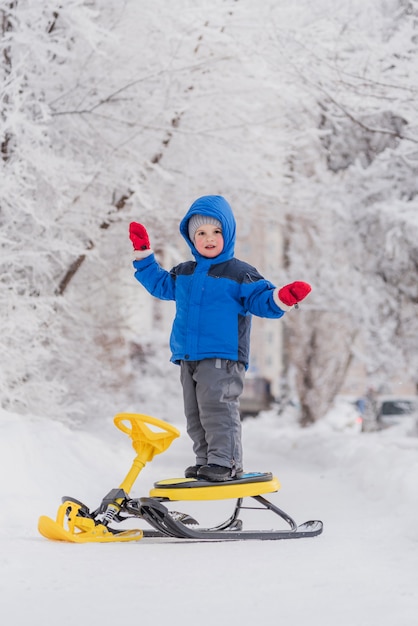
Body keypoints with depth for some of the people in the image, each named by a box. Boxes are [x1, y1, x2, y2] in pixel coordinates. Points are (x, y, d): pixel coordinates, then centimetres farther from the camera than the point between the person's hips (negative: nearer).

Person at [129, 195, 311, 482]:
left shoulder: (239, 274, -2)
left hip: (223, 358, -7)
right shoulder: (184, 274, 16)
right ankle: (205, 460, 17)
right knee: (195, 414, 9)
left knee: (217, 408, -14)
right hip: (189, 358, 7)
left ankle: (226, 461, -9)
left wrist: (282, 298, -27)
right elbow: (160, 284, 33)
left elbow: (262, 300, -6)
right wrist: (144, 255, 28)